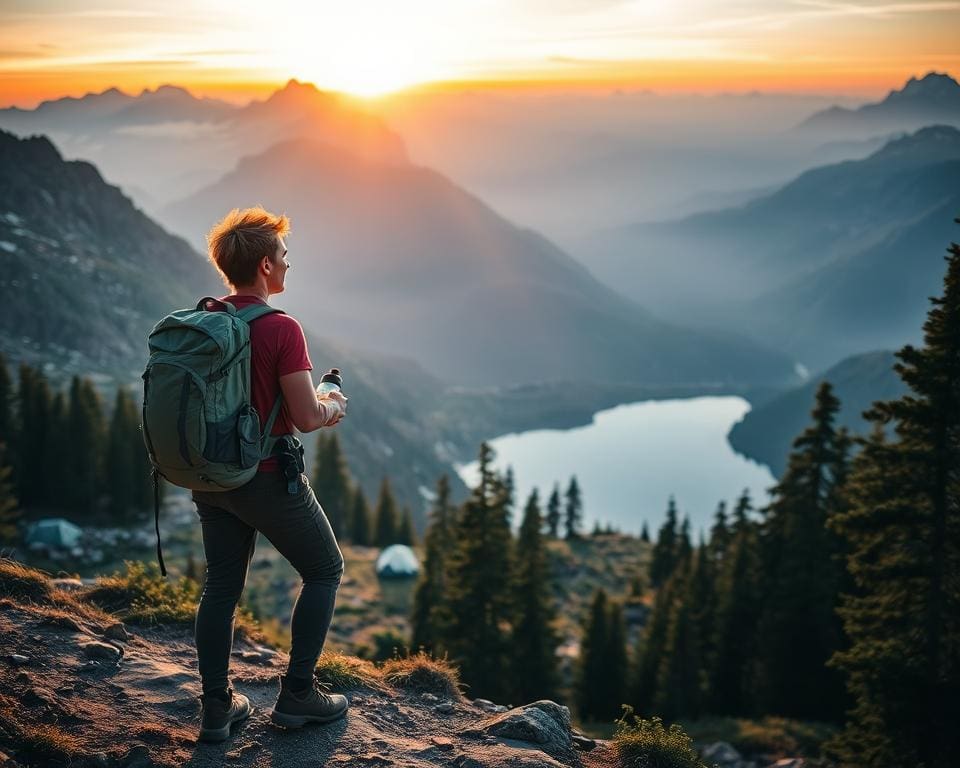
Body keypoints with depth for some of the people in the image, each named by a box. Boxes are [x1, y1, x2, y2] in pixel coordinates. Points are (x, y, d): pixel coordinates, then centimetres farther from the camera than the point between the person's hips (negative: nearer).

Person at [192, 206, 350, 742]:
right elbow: (306, 418, -20)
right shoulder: (281, 329, -20)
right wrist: (332, 405, 3)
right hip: (268, 478, -6)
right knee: (326, 571, 13)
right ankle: (298, 695, 14)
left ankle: (217, 708, 20)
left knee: (222, 586, 16)